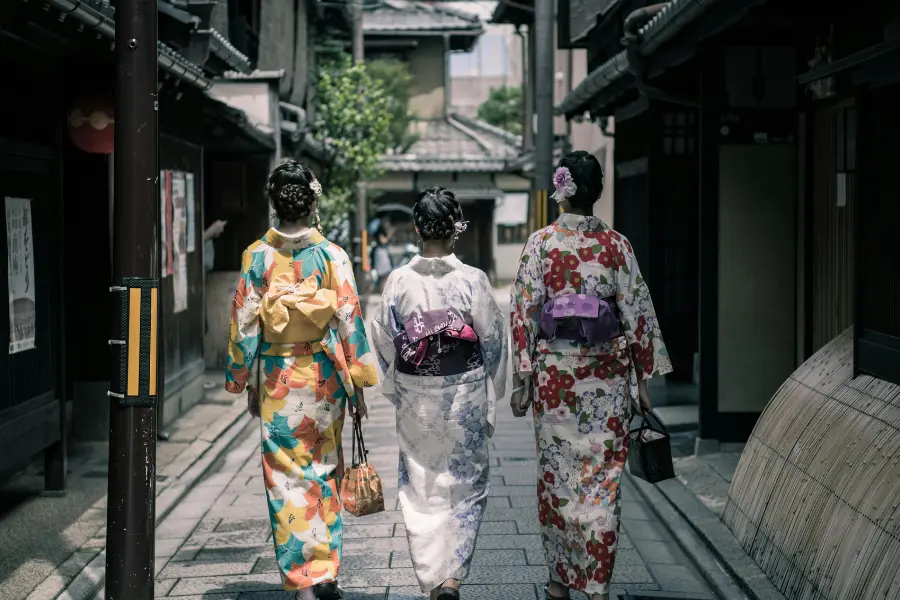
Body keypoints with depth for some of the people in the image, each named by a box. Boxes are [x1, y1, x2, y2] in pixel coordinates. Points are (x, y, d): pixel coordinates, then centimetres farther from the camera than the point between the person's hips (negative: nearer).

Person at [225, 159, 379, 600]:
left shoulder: (256, 257, -4)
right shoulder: (332, 255, -6)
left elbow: (244, 325, 0)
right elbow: (349, 320, -6)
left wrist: (246, 383, 10)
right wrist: (359, 385, 1)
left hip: (277, 379, 0)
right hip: (324, 376, 0)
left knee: (287, 478, 6)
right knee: (325, 472, 15)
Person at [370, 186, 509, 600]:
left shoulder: (399, 280, -7)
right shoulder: (472, 281, -11)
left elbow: (383, 341, 0)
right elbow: (494, 340, -5)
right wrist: (492, 398, 8)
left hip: (415, 398, 2)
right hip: (464, 395, -1)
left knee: (421, 488, 14)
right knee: (465, 485, 11)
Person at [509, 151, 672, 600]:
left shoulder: (540, 244, -5)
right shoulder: (616, 244, -1)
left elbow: (524, 313, -6)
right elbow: (638, 312, 0)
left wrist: (521, 380, -1)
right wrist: (643, 378, 7)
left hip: (554, 369, -1)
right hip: (608, 373, 1)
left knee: (557, 474, 11)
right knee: (603, 476, 5)